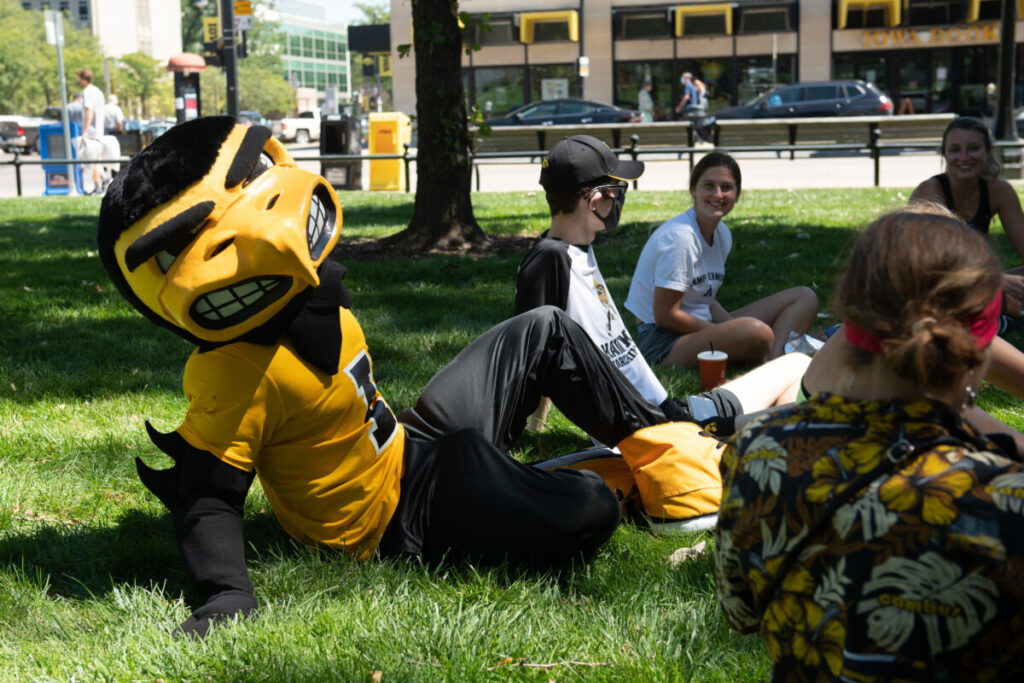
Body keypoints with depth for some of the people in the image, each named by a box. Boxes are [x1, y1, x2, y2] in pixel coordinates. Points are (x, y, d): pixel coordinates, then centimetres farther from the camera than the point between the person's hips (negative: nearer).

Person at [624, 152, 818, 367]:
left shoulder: (722, 234, 8)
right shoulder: (678, 237, -20)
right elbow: (665, 315, -20)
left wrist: (731, 324, -5)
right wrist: (728, 334, -13)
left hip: (702, 326, 10)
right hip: (662, 342, -10)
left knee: (805, 297, 4)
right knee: (756, 332, -38)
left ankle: (775, 360, -21)